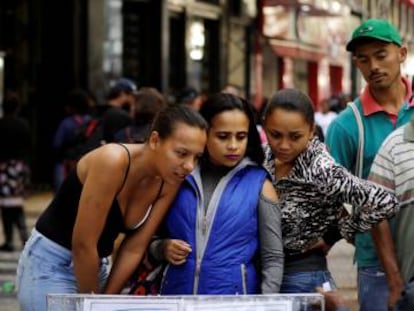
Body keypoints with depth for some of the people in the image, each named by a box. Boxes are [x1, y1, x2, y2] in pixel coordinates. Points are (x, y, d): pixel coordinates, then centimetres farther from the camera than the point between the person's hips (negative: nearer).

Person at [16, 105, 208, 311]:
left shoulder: (168, 183, -7)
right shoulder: (113, 161, -27)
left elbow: (134, 248, -2)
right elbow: (83, 243, -24)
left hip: (93, 268, 7)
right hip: (50, 266, -7)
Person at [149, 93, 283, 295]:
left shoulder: (259, 184, -3)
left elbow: (273, 258, -2)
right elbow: (151, 238, 12)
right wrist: (162, 248, -9)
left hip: (235, 299, -2)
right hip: (177, 293, 2)